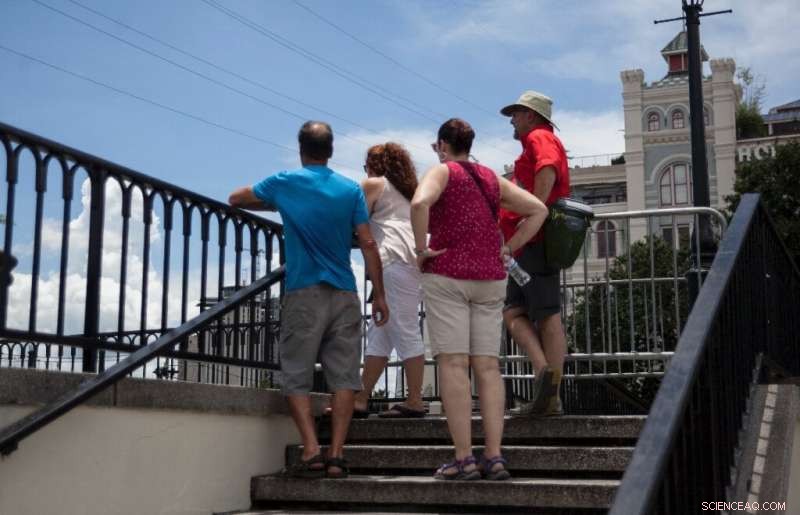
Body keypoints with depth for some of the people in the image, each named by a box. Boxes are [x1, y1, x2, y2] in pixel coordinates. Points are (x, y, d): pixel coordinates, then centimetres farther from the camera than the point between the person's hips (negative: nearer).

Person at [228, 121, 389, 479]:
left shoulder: (285, 183, 3)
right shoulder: (351, 190, 5)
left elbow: (236, 199, 16)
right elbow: (368, 244, 0)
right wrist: (379, 295, 4)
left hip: (303, 293, -1)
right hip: (344, 295, 2)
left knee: (296, 376, 3)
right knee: (343, 376, 3)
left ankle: (311, 451, -9)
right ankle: (336, 454, -3)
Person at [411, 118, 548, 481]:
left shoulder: (443, 171, 0)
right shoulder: (492, 179, 16)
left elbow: (419, 203, -21)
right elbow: (539, 210, 13)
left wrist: (421, 249, -11)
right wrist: (508, 249, 10)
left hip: (446, 276, -5)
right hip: (490, 278, 5)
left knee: (453, 364, -6)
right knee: (487, 366, 3)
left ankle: (464, 460, -9)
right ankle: (494, 457, 0)